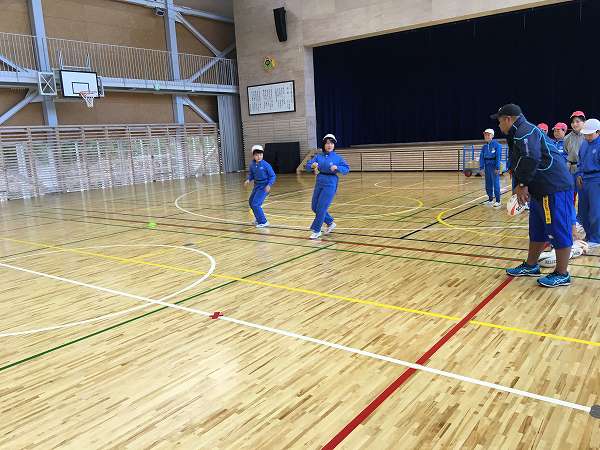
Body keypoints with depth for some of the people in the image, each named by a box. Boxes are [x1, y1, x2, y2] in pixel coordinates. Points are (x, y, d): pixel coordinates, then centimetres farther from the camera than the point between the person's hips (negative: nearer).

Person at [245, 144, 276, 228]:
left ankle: (263, 222, -3)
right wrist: (249, 179, -10)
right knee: (251, 202, 23)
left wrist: (269, 185, -27)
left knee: (255, 204, -15)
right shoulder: (252, 164, -5)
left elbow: (272, 176, -14)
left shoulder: (266, 165, -20)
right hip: (256, 185, 8)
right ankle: (258, 219, 43)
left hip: (264, 186, -8)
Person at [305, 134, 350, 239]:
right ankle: (330, 223, 30)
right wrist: (312, 166, -23)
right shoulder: (318, 157, 7)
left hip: (330, 184, -5)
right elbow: (308, 166, 0)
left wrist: (337, 168, -20)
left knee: (321, 208, -8)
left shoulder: (337, 158, -1)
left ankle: (316, 230, 7)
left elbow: (347, 169, -3)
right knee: (315, 208, 10)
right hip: (319, 183, 5)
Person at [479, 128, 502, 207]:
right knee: (488, 183, 12)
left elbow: (498, 156, -12)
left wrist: (497, 168, -15)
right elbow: (481, 157, 8)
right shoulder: (484, 146, 8)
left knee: (495, 183, -5)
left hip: (494, 165, -6)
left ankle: (498, 201, 0)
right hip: (487, 165, 6)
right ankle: (490, 199, 23)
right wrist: (481, 167, 0)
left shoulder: (496, 144, -9)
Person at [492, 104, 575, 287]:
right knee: (537, 230, 18)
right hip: (540, 190, 11)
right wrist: (521, 186, 7)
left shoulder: (525, 132, -14)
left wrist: (522, 184, -18)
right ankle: (531, 266, 30)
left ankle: (562, 274, 7)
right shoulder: (519, 133, 20)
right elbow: (518, 165, 19)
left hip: (555, 189, -11)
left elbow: (531, 159, -28)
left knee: (558, 231, -2)